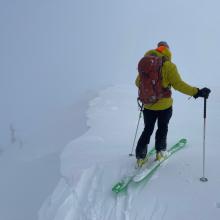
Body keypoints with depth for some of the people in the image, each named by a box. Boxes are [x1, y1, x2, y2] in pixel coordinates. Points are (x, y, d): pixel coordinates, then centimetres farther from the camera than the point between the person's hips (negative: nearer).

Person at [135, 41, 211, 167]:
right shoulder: (169, 66, -16)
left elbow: (138, 82, 8)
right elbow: (178, 84, -20)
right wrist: (197, 92, -16)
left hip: (148, 105, 3)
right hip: (164, 105, -3)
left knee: (148, 130, 17)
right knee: (162, 128, 20)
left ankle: (141, 156, 14)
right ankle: (160, 152, 30)